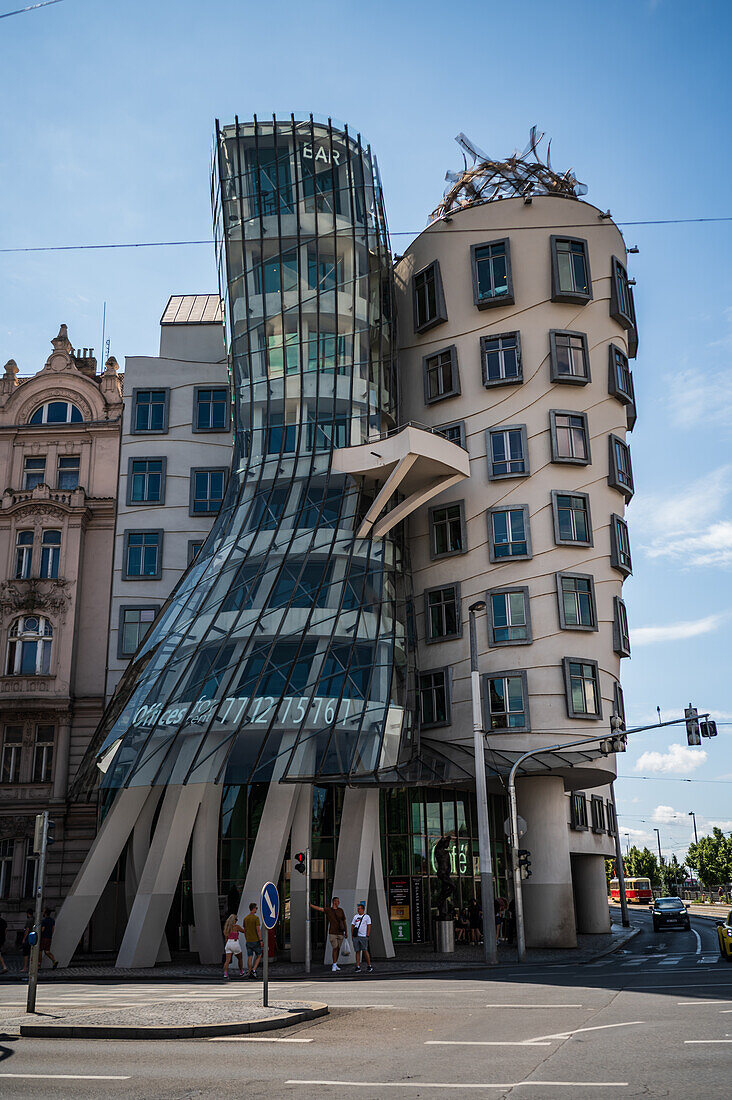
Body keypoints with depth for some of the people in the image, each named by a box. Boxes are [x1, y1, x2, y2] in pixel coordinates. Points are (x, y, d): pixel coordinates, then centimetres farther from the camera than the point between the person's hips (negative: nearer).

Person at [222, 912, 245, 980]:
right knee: (240, 959, 17)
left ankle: (225, 975, -19)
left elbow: (226, 938, 13)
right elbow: (244, 931, 9)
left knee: (227, 960, -4)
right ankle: (241, 973, 27)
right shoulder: (236, 926, -7)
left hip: (228, 944, 4)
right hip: (235, 944, -4)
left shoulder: (227, 927, 9)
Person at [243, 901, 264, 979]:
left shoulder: (245, 918, 8)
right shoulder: (256, 918, -10)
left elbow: (245, 931, 13)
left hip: (248, 941, 5)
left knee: (249, 957, 6)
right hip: (256, 940, -5)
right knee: (259, 956, 8)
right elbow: (258, 930, -15)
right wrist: (261, 940, -13)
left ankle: (249, 973, 4)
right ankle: (253, 970, -7)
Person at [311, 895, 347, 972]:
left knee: (338, 949, 7)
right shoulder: (328, 910, -2)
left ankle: (335, 964, 21)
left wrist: (346, 932, 12)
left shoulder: (341, 910, 7)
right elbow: (319, 908, -13)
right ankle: (334, 966, 0)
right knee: (335, 948, -8)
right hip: (332, 933, -3)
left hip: (340, 933, 3)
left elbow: (344, 921, 12)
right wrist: (311, 905, -25)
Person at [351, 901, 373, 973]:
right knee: (357, 951, 3)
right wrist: (352, 935, 7)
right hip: (356, 937, 4)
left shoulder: (367, 917, 2)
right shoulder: (355, 916, 14)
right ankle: (358, 967, 4)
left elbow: (369, 927, -2)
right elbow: (352, 926, 16)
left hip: (363, 937, -4)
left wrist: (367, 936, -10)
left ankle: (369, 966, 4)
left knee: (365, 951, -7)